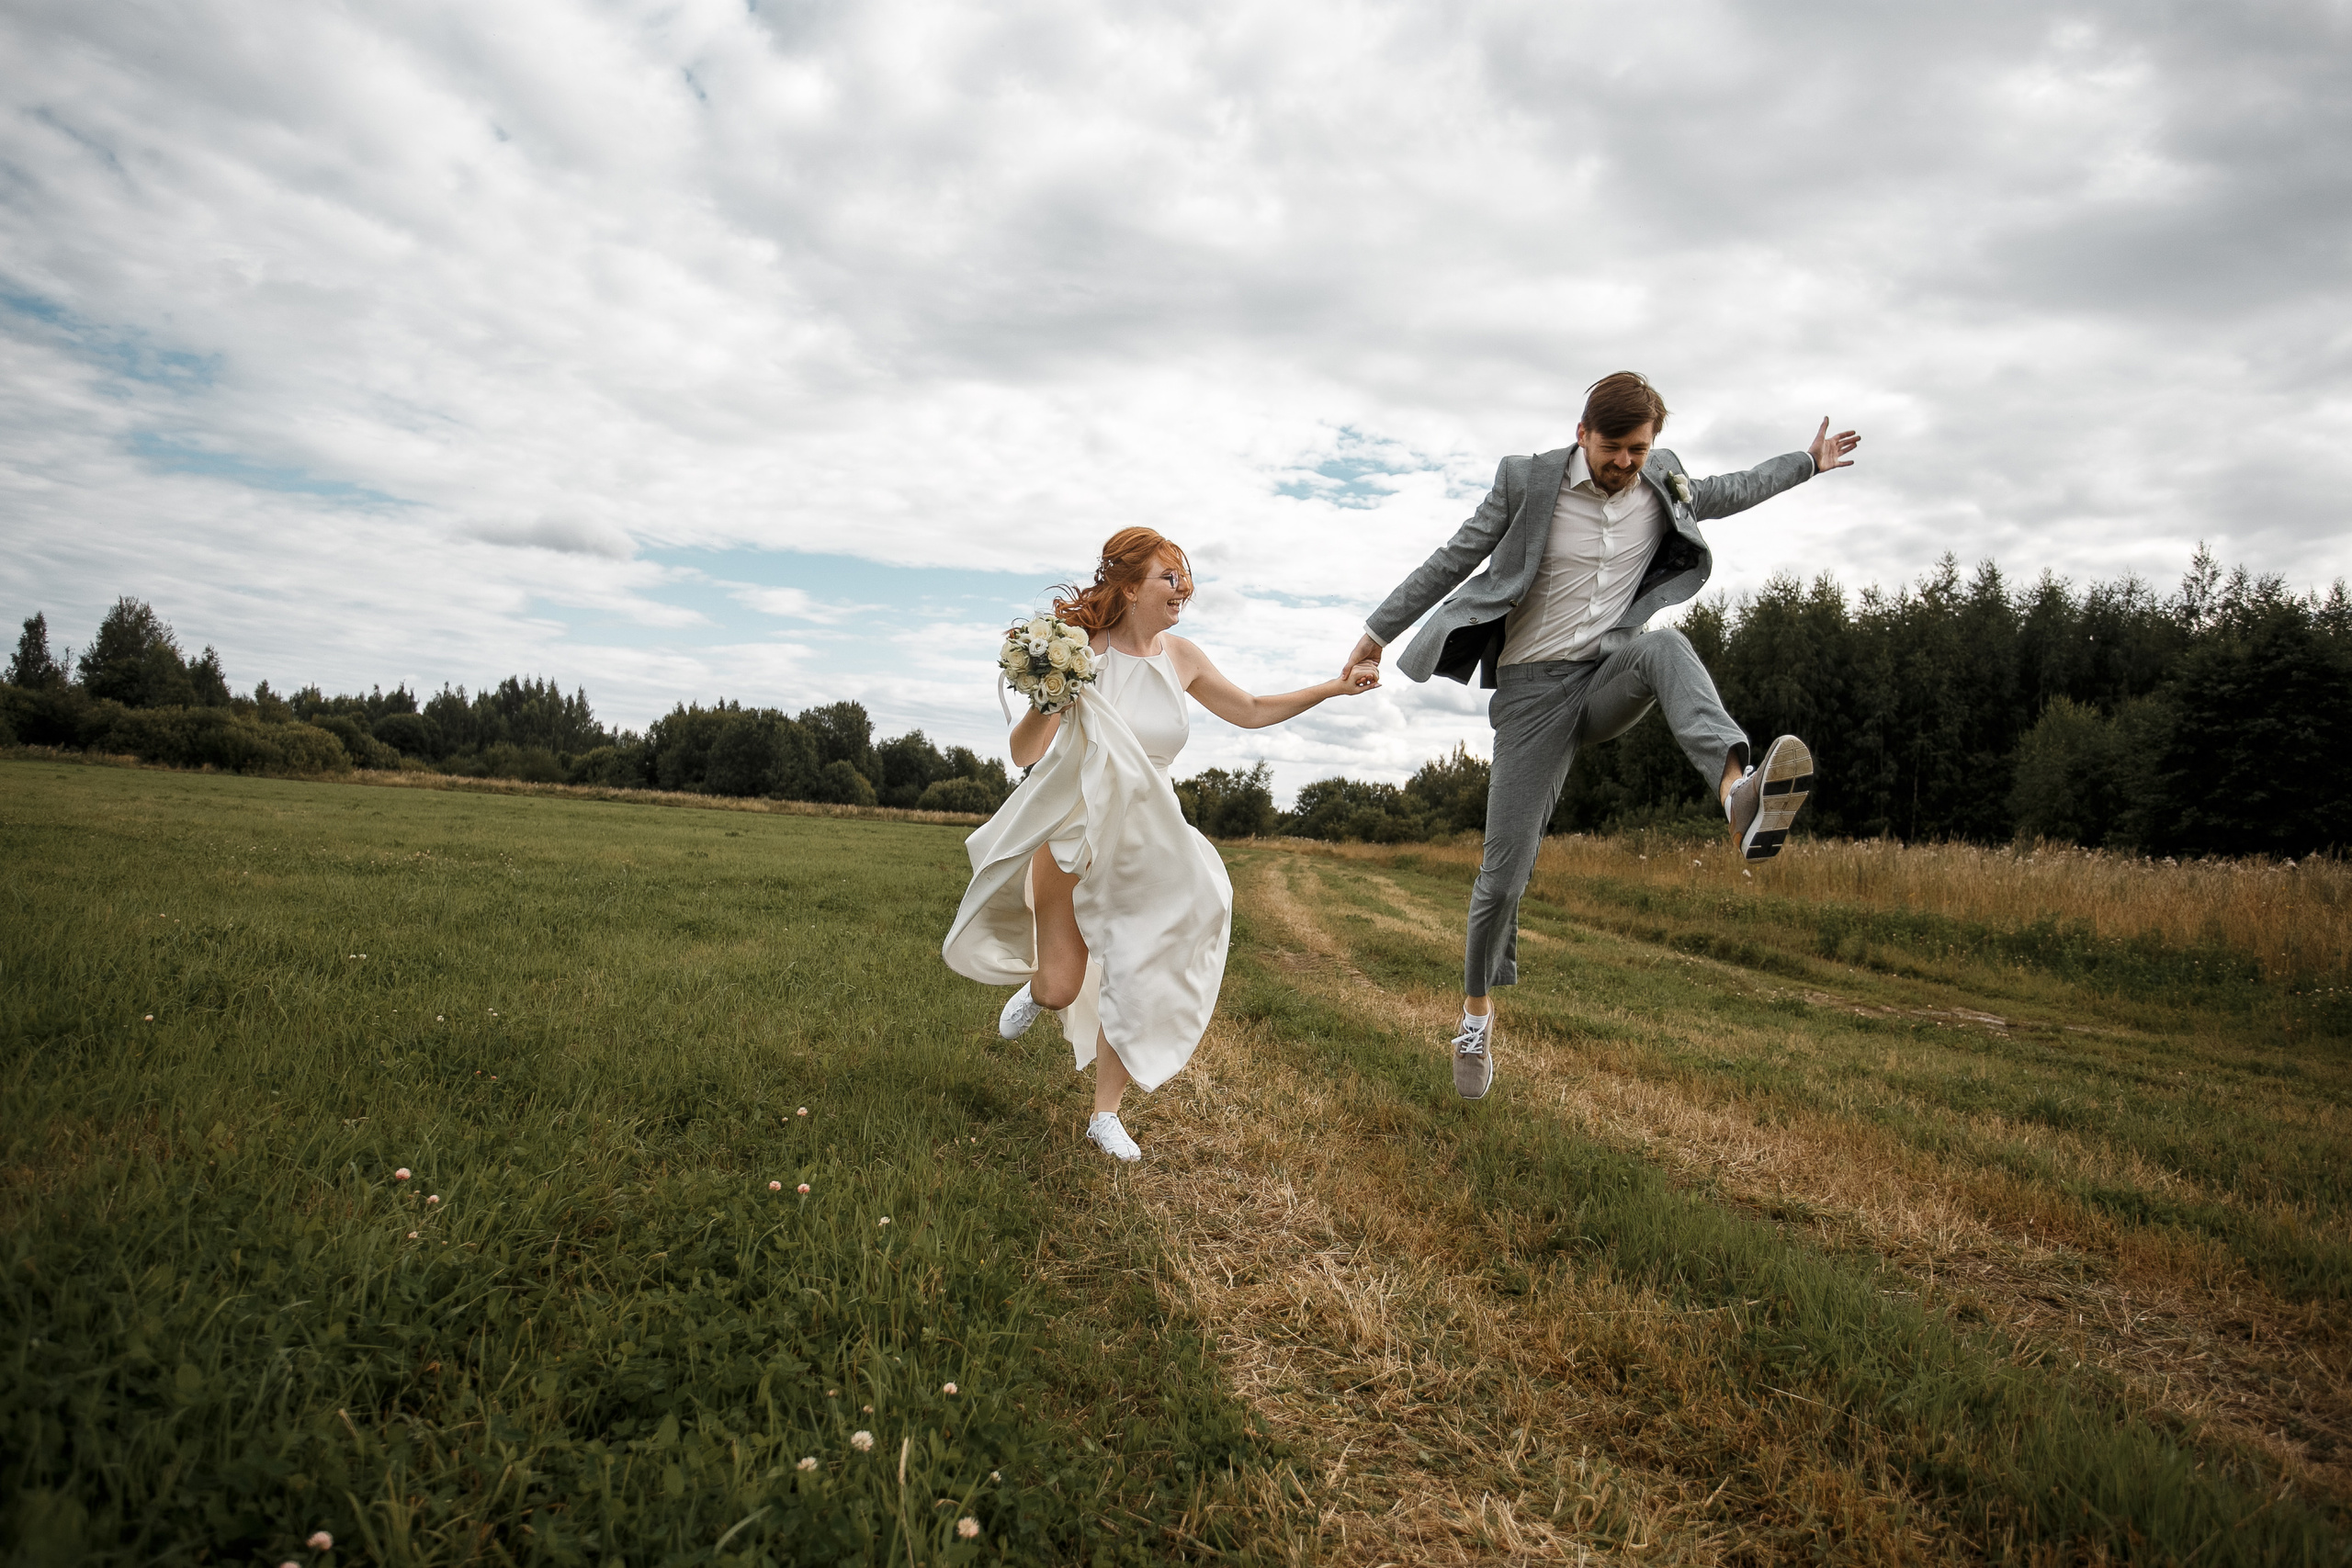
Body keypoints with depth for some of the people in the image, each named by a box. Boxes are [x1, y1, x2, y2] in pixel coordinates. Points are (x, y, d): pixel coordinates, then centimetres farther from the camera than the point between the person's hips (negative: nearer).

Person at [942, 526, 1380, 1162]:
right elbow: (1024, 753, -16)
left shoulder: (1180, 656, 0)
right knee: (1060, 991, 1)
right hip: (1075, 834, -3)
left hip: (1148, 842, 4)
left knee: (1139, 985, -2)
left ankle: (1105, 1114, 17)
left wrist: (1334, 687, 10)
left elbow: (1253, 711, 14)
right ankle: (1038, 985, 40)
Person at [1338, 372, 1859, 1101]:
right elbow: (1451, 561, 1)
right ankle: (1477, 1009, 22)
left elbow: (1723, 495, 27)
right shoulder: (1528, 480, -8)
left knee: (1664, 645, -35)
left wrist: (1807, 462, 33)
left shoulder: (1662, 480, 4)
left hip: (1608, 680, 3)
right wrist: (1379, 631, 5)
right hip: (1534, 689, -2)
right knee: (1504, 873, -4)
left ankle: (1740, 795, -59)